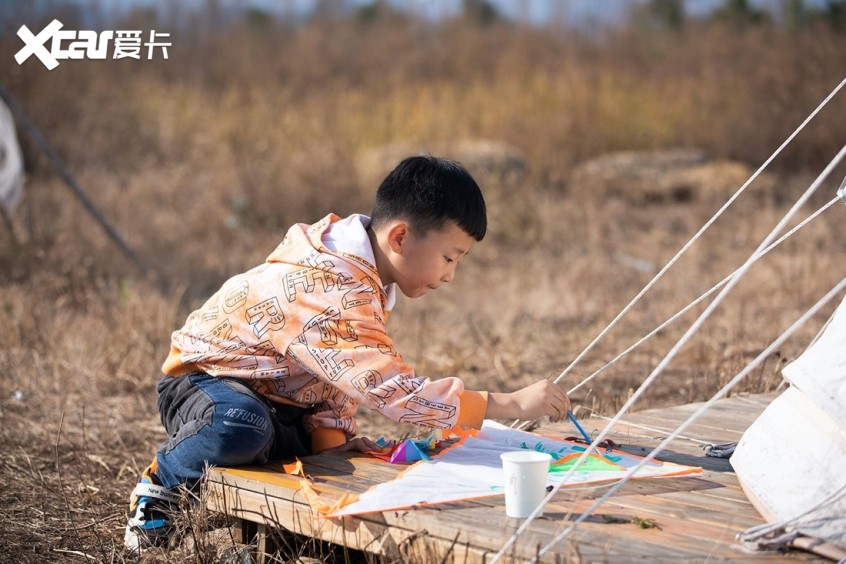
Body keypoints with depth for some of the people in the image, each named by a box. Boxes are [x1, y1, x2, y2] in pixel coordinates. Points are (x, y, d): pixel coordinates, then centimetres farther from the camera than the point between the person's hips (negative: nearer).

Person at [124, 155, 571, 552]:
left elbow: (344, 374, 8)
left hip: (280, 398, 9)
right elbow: (391, 391, -41)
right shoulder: (333, 295, -34)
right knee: (243, 428, -41)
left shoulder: (363, 273, -1)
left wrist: (332, 435, -8)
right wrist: (511, 405, -41)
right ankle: (160, 482, -10)